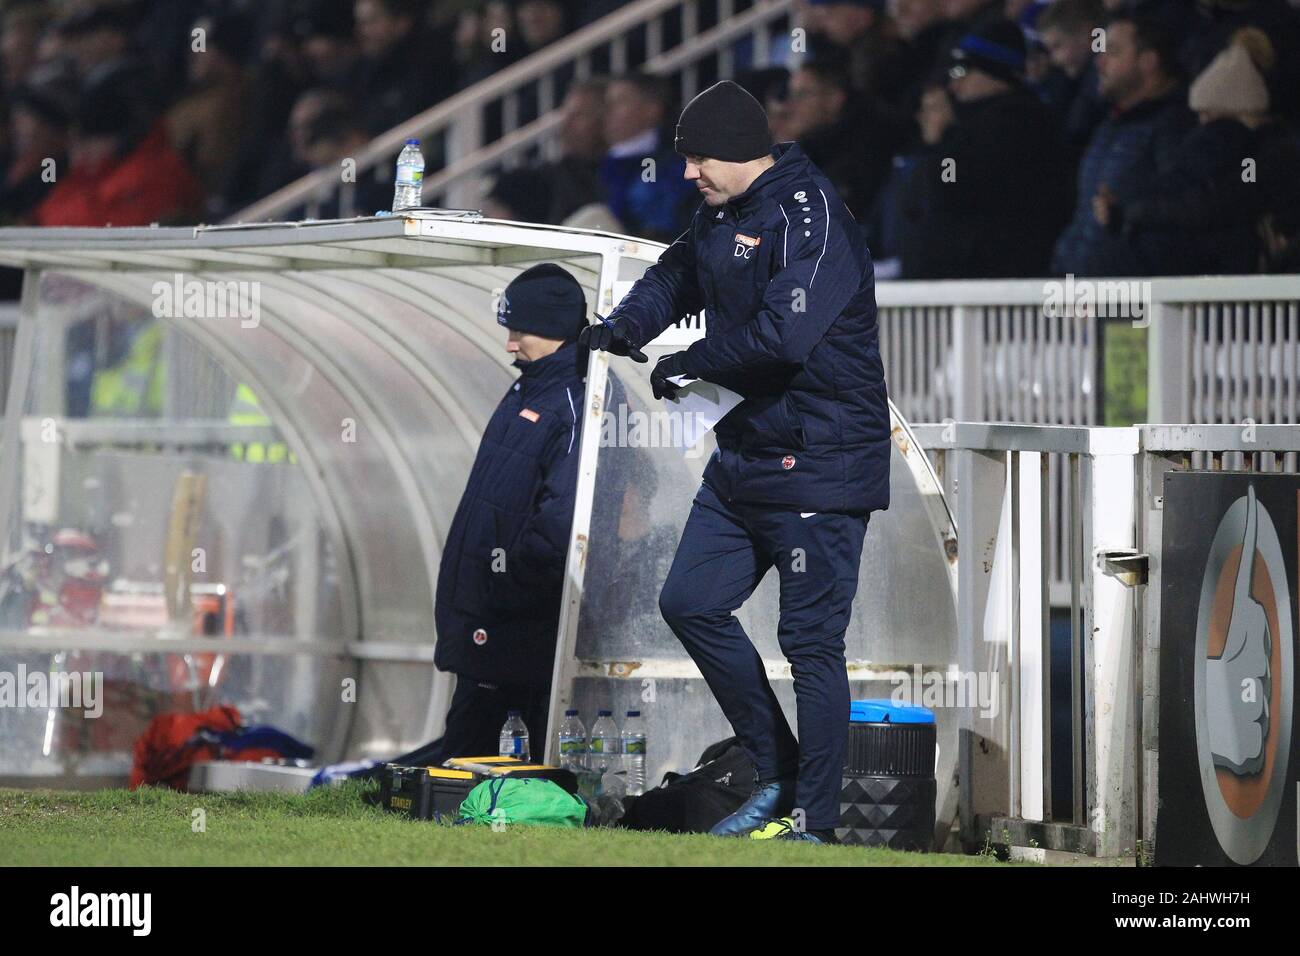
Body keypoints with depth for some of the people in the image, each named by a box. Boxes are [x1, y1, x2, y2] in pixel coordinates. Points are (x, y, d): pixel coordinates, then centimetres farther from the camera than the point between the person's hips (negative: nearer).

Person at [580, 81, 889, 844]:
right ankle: (779, 775, 20)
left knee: (811, 639, -6)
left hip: (821, 460, -10)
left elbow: (781, 335, -30)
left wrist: (685, 366, -18)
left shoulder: (811, 222, -20)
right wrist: (620, 329, 1)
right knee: (692, 603, 11)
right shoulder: (722, 215, 9)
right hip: (746, 454, 10)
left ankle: (813, 822, 0)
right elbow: (676, 276, 22)